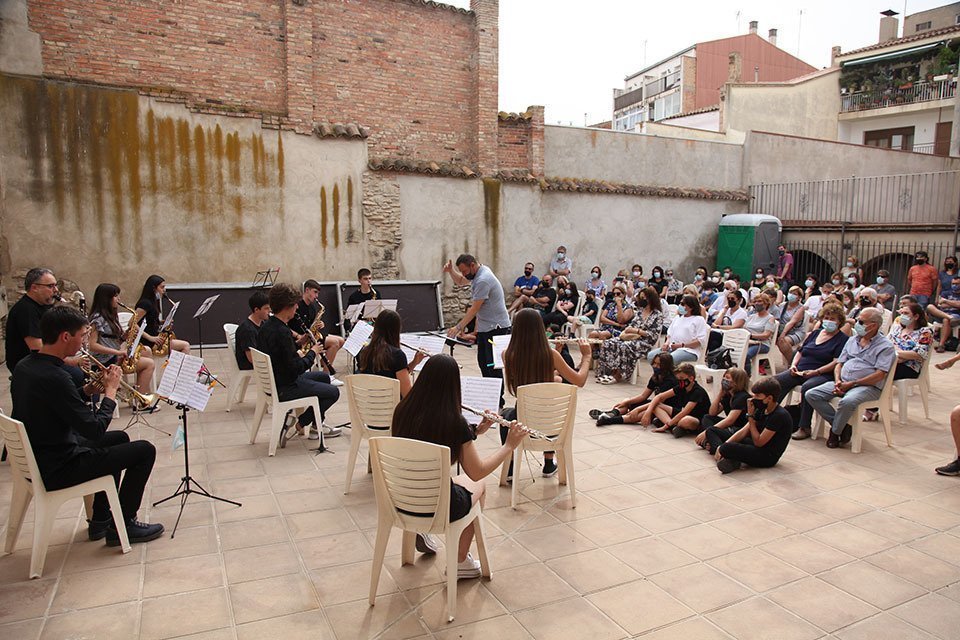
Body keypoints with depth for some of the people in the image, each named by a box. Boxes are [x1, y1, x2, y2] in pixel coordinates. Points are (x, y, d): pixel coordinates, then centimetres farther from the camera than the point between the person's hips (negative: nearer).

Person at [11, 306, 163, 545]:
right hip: (56, 470, -10)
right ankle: (122, 526, 8)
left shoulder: (23, 366, 1)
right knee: (144, 450, -5)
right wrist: (111, 389, -13)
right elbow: (95, 429, -25)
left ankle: (100, 520, 30)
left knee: (120, 438, 25)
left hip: (34, 457, 10)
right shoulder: (54, 377, -29)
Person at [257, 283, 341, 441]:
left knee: (324, 377, 25)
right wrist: (312, 352, -11)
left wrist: (298, 342, 5)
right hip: (284, 388, -10)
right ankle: (299, 425, 6)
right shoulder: (282, 332, -27)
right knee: (333, 392, -2)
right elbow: (297, 368, -26)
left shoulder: (266, 326, 3)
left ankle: (316, 424, 27)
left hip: (273, 380, 10)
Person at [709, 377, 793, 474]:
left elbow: (758, 442, -20)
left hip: (768, 456, -10)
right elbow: (744, 431, 4)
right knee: (712, 431, 6)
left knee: (727, 448, -38)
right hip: (757, 447, 10)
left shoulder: (779, 415, -21)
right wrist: (723, 445, -9)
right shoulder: (762, 410, 6)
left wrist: (751, 416, -16)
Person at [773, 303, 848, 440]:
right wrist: (793, 365, 4)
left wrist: (816, 372, -18)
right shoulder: (815, 333, 22)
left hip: (823, 375, -6)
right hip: (800, 371, 6)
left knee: (806, 387, -37)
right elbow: (800, 351, 23)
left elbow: (836, 363, -10)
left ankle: (804, 428, -28)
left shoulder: (842, 339, 1)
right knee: (776, 381, -19)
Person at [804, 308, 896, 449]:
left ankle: (835, 432, -12)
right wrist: (838, 381, -3)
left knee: (847, 401, -39)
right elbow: (839, 364, 18)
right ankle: (842, 426, -9)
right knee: (811, 395, -14)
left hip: (868, 386, -7)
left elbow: (880, 374, -12)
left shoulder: (885, 346, -1)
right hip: (843, 383, 7)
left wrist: (852, 383, -16)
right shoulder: (852, 340, 19)